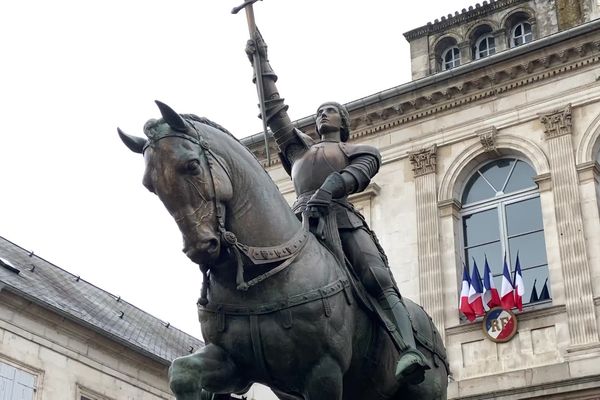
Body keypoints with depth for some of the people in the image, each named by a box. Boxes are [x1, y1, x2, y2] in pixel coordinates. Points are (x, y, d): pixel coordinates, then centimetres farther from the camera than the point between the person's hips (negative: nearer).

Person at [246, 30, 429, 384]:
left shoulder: (363, 151, 25)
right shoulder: (299, 147, 37)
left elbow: (358, 176, 3)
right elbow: (275, 110, 31)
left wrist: (328, 190, -20)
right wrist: (262, 64, 28)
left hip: (342, 216, -3)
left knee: (380, 284, -25)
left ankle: (409, 352, -44)